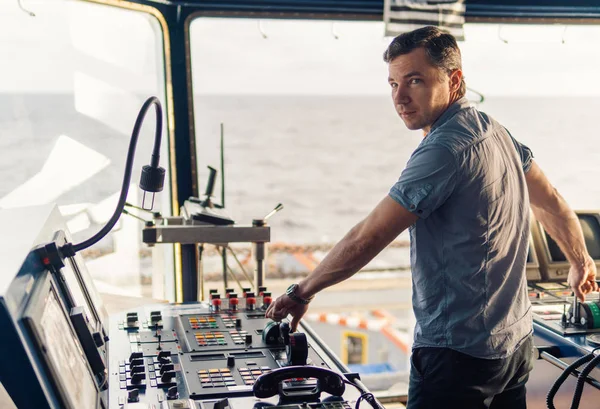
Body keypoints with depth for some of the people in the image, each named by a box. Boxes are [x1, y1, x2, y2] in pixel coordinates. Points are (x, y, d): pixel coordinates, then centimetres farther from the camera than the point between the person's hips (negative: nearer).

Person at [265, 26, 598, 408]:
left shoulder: (443, 150, -22)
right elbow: (551, 202, 18)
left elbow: (367, 239, -20)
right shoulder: (496, 131, 7)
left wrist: (302, 292, -9)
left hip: (459, 353, -10)